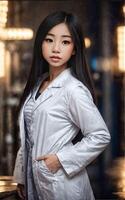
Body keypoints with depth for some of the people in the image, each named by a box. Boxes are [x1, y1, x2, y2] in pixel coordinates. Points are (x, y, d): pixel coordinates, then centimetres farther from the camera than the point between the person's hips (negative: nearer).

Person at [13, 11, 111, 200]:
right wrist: (22, 176, 11)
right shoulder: (38, 82, 6)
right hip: (35, 177, 7)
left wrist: (61, 159, -17)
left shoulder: (74, 89, -17)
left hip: (61, 182, -7)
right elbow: (30, 135, 10)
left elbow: (101, 136, -17)